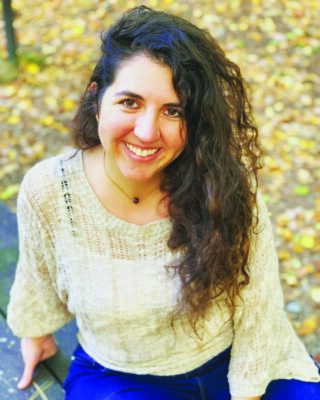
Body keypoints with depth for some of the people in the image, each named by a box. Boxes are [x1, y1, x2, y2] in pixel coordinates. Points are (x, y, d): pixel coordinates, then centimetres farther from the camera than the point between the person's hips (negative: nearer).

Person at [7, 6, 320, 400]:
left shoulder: (227, 186, -21)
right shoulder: (47, 191, -19)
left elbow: (256, 307, -10)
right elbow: (42, 279, 2)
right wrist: (37, 329, 18)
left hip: (232, 363, 1)